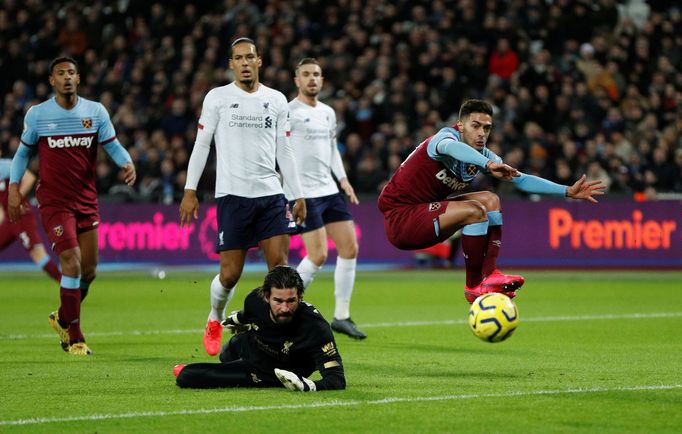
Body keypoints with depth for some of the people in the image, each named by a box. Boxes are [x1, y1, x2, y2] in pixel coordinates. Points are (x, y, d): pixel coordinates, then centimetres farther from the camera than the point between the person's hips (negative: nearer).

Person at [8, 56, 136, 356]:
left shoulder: (96, 112, 3)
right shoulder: (37, 115, -1)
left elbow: (112, 145, 3)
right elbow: (23, 152, 9)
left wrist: (127, 163, -18)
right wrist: (13, 187, 1)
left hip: (87, 200, 4)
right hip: (54, 202, -4)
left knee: (88, 270, 8)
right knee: (72, 263, -16)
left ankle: (63, 318, 35)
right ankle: (75, 338, -7)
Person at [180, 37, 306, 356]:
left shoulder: (276, 100, 10)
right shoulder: (217, 98, 2)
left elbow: (284, 151, 14)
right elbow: (201, 144, 3)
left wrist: (298, 195, 11)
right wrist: (190, 191, -3)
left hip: (271, 193, 3)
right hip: (233, 195, -3)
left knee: (280, 263, -9)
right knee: (230, 273, -3)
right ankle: (215, 320, 26)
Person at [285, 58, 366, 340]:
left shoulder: (328, 113, 15)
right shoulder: (288, 112, -8)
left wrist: (343, 179, 13)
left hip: (329, 190, 8)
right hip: (303, 194, -8)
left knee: (350, 248, 1)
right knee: (318, 255, -13)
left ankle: (341, 317, 9)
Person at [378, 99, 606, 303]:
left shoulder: (482, 154, 5)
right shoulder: (446, 136, -19)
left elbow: (522, 179, 8)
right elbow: (450, 147, -46)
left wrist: (568, 191, 0)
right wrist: (489, 165, -62)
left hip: (427, 211, 9)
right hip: (398, 217, -9)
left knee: (490, 200, 4)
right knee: (475, 211, -24)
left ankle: (489, 274, -8)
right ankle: (474, 286, -11)